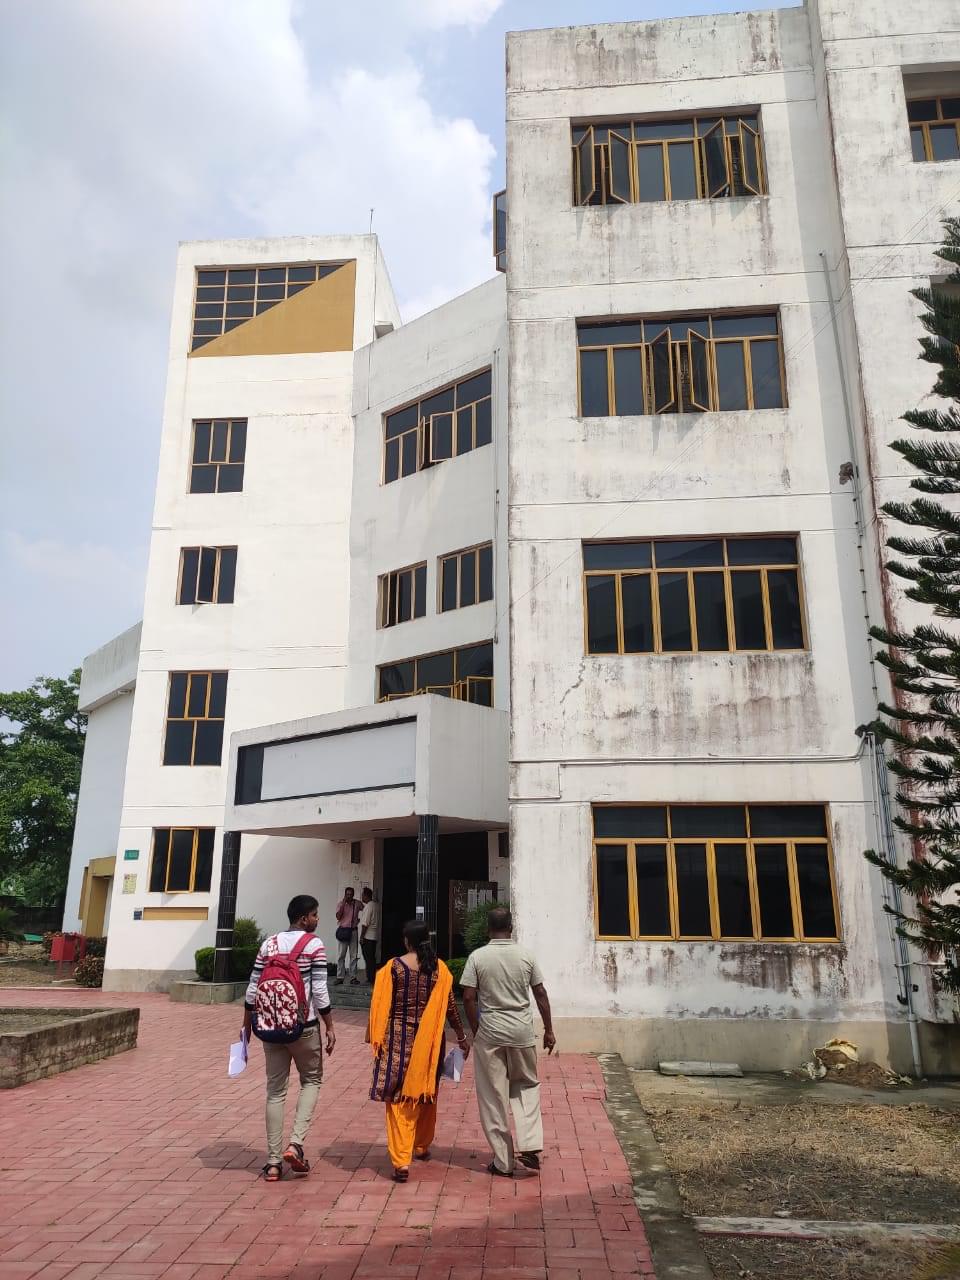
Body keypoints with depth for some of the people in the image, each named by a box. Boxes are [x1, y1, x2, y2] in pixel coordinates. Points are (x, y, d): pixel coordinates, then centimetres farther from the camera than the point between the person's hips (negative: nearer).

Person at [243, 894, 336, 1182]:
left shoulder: (268, 944, 5)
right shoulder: (314, 944, -9)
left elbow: (253, 989, 6)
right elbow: (319, 991, -12)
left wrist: (247, 1025, 16)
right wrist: (330, 1027, -5)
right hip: (304, 1026, -4)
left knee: (275, 1089, 12)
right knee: (311, 1080, 16)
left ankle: (273, 1162, 14)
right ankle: (295, 1144, 1)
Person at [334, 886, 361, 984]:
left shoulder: (357, 903, 3)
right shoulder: (340, 903, -3)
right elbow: (338, 916, -13)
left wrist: (359, 919, 7)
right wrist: (343, 903, -17)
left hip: (353, 931, 2)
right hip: (342, 930, -2)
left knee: (354, 955, 4)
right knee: (341, 956, -1)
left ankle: (353, 977, 9)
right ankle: (340, 977, 2)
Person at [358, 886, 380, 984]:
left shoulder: (368, 906, -17)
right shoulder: (376, 904, 10)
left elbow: (365, 923, -19)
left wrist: (362, 936, -15)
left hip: (367, 936, -9)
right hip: (374, 936, 9)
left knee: (368, 958, -4)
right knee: (372, 958, 14)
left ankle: (370, 979, -2)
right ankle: (372, 978, 18)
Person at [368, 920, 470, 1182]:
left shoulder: (394, 967, -8)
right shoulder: (439, 968, -3)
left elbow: (383, 1005, -5)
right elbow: (450, 1006, 0)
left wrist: (376, 1038, 5)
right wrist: (462, 1038, 10)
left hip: (399, 1038, -2)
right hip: (429, 1040, 2)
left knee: (398, 1099, 1)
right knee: (426, 1092, 20)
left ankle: (401, 1161, -7)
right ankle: (422, 1147, 36)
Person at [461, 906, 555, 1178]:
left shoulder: (477, 957, -7)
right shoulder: (526, 955, -2)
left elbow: (468, 998, -8)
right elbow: (541, 994, 2)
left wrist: (475, 1031, 4)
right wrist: (549, 1030, 10)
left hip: (490, 1032, -2)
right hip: (522, 1032, 2)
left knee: (493, 1098, 9)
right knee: (527, 1085, 23)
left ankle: (503, 1163, 16)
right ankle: (529, 1145, 9)